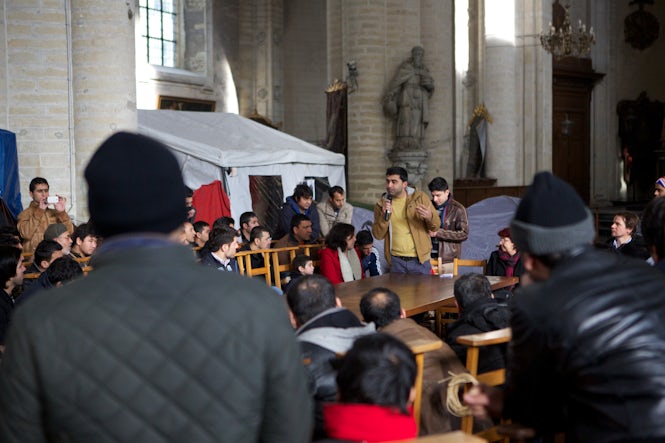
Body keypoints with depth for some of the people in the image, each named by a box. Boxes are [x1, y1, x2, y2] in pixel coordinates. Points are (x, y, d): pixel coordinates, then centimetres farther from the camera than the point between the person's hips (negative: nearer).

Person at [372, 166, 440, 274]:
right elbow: (378, 235, 0)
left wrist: (430, 217, -22)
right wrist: (385, 216, -17)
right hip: (396, 261, 1)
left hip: (419, 260, -1)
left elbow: (436, 226, 1)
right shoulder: (381, 204, 3)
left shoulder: (419, 197, -1)